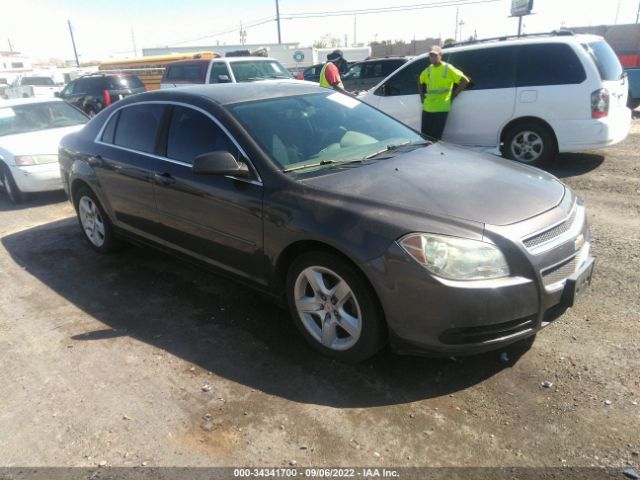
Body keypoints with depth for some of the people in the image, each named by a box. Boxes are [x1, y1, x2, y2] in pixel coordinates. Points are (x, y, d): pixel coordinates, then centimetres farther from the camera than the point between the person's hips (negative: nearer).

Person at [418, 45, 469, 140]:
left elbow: (465, 80, -7)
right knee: (425, 135, 9)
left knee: (435, 137, -4)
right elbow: (420, 82, 28)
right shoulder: (427, 70, 9)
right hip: (427, 108, 6)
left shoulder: (448, 69, -7)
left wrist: (454, 95, -7)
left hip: (441, 109, -6)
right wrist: (422, 95, 16)